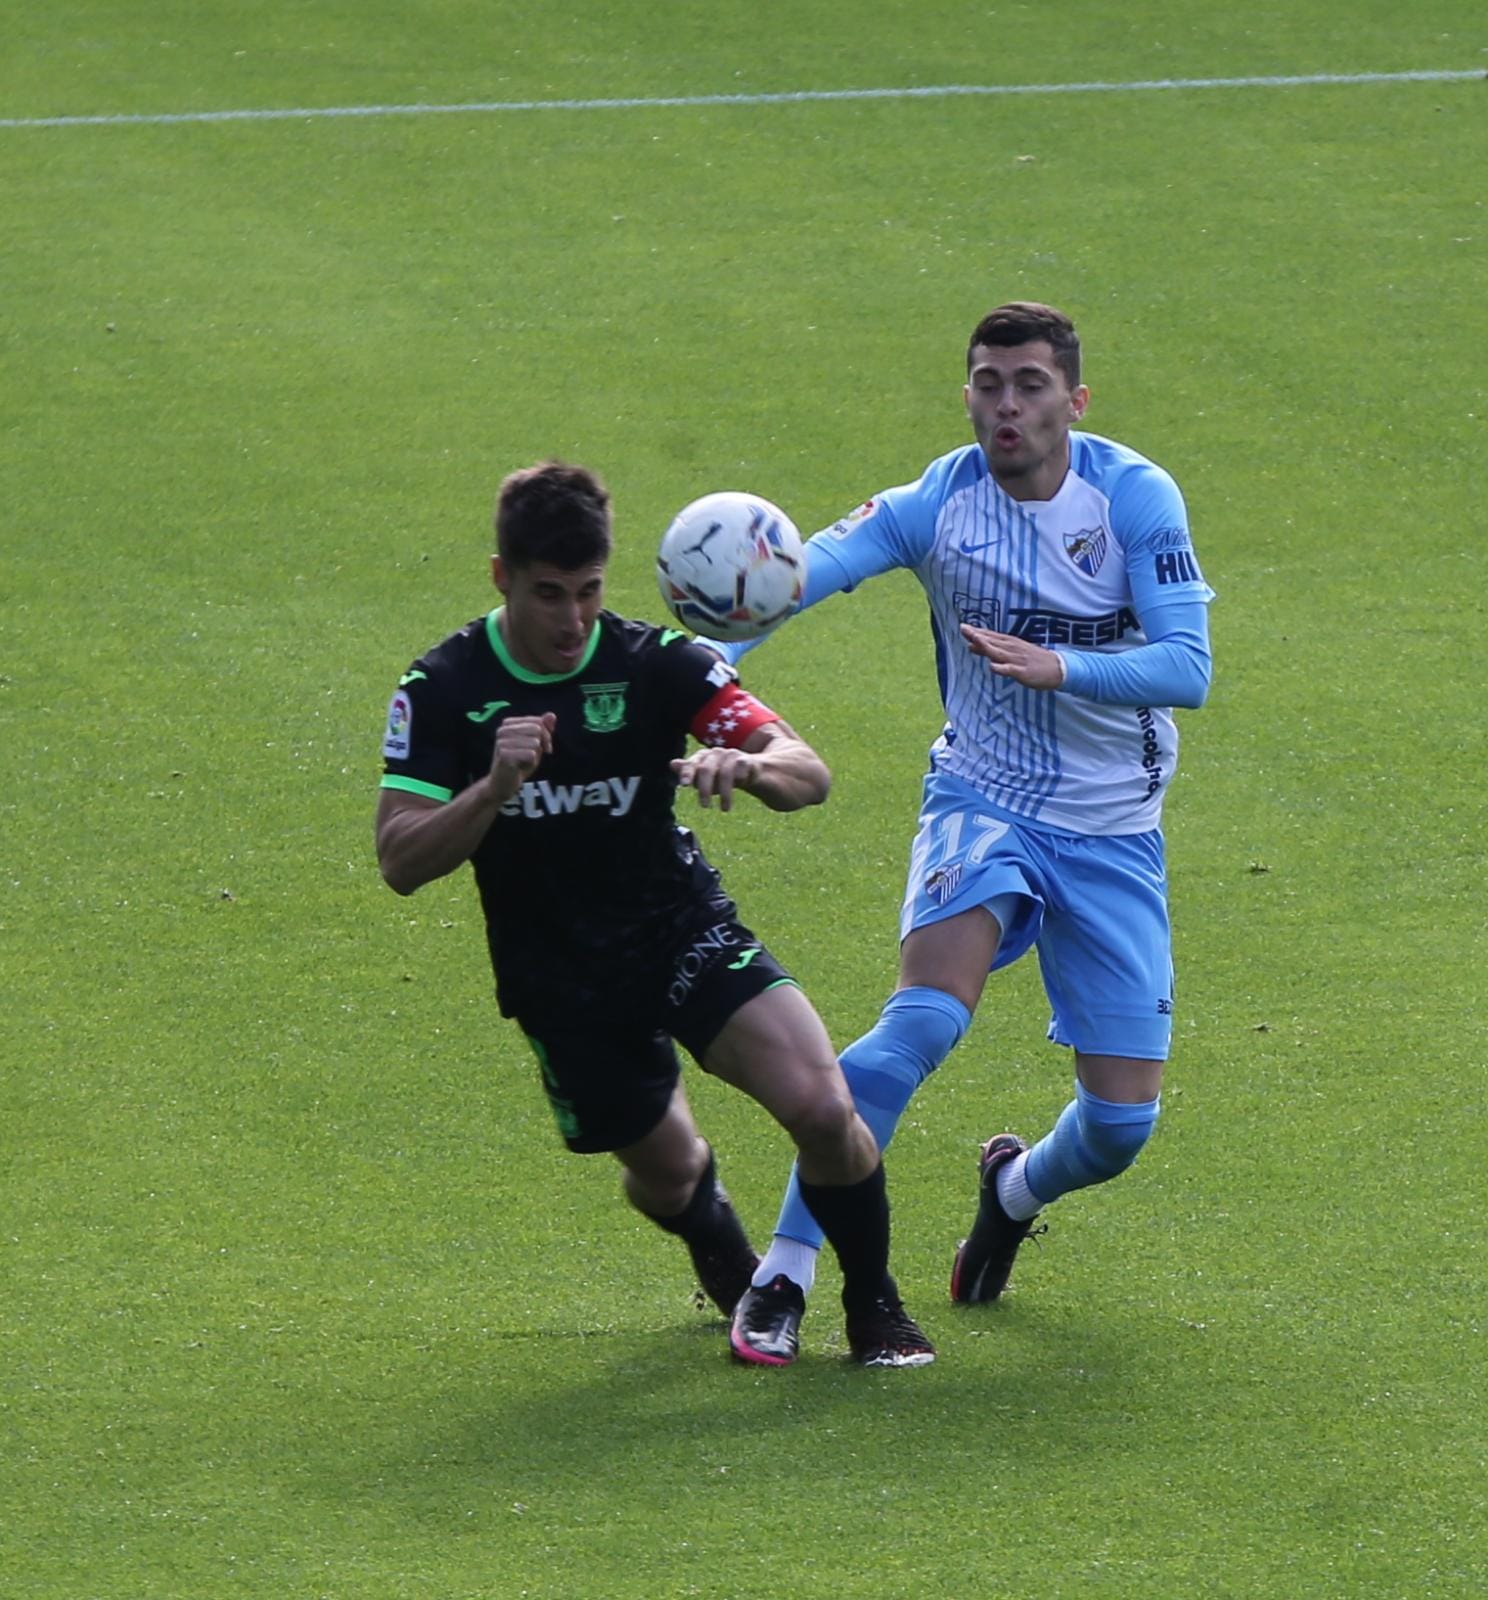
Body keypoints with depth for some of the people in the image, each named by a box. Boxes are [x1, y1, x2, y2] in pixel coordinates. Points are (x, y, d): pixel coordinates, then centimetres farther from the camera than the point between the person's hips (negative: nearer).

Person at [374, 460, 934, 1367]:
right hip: (558, 979, 1)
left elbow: (809, 774, -17)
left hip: (684, 932, -1)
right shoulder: (443, 690, -11)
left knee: (822, 1106, -20)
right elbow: (401, 863, -16)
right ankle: (738, 1284, 49)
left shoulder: (657, 663, -12)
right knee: (666, 1168, 11)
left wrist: (745, 765, -42)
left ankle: (876, 1308, 4)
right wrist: (495, 785, -33)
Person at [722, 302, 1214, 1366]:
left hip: (1114, 830, 1)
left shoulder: (1135, 496, -12)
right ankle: (783, 1277, -21)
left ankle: (1017, 1188, 36)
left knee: (1123, 1123, -2)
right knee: (925, 1020, -28)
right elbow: (800, 571, -27)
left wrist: (1058, 668, -37)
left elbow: (1188, 666, -20)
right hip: (983, 801, -1)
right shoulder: (938, 504, -12)